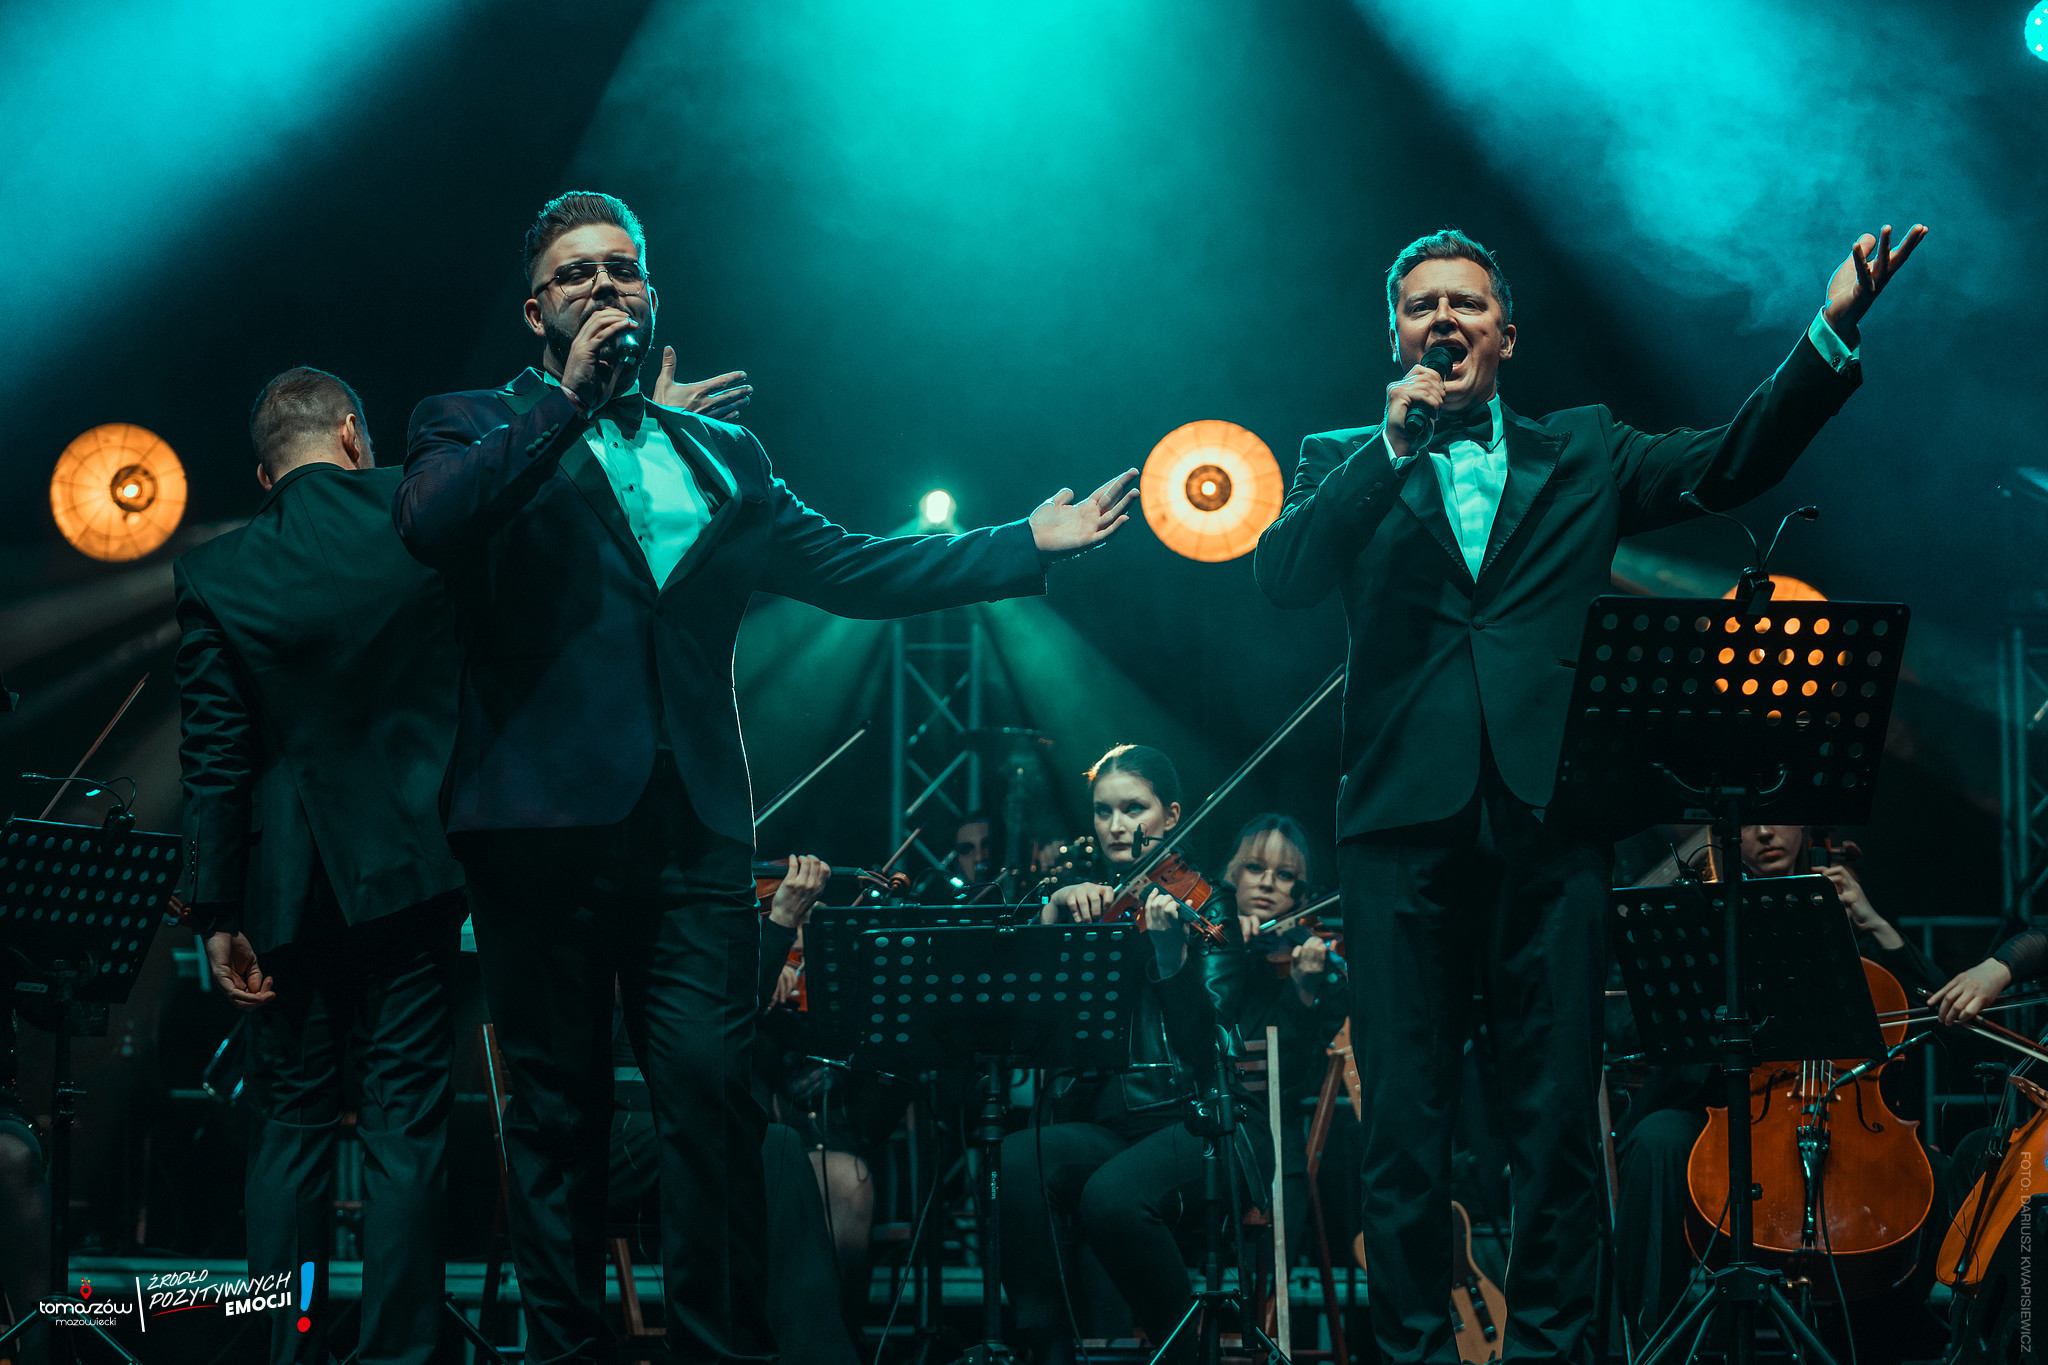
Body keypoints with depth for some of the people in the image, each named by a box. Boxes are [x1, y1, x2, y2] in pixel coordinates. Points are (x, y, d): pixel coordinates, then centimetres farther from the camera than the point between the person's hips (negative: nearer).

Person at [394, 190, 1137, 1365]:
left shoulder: (724, 456, 23)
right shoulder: (476, 429, 10)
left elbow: (847, 567, 19)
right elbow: (432, 525, -11)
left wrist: (1025, 545, 16)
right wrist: (568, 399, -11)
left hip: (692, 823, 3)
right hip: (545, 816, -2)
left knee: (713, 1088, -7)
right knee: (560, 1104, 1)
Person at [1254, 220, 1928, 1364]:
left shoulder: (1583, 454, 18)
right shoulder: (1345, 466, 15)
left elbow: (1735, 463, 8)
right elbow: (1282, 576, -2)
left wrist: (1833, 334, -4)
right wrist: (1393, 446, -9)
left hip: (1552, 814, 1)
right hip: (1406, 820, -1)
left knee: (1561, 1116, 0)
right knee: (1406, 1120, 0)